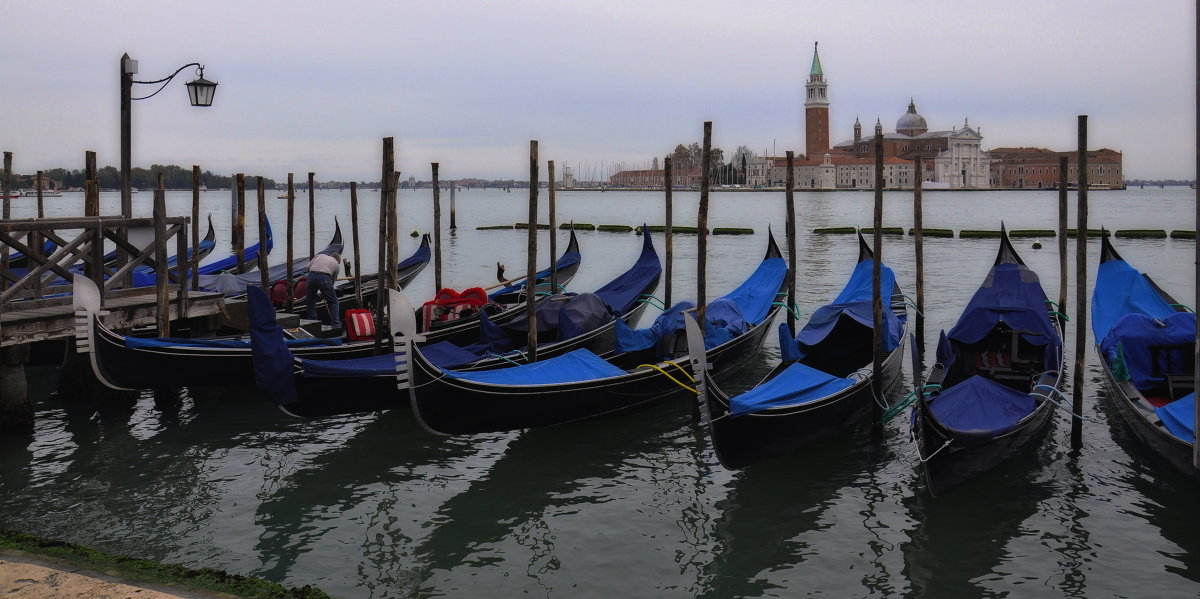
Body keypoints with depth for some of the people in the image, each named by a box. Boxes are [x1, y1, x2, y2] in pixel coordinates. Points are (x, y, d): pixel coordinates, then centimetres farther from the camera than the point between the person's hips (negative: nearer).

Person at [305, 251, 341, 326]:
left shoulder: (320, 255, 28)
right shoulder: (337, 264, 22)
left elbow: (308, 266, 17)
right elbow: (333, 279, 22)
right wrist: (325, 291, 31)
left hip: (311, 276, 3)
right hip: (324, 277, -3)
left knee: (310, 301, 17)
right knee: (333, 301, 10)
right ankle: (335, 323, 4)